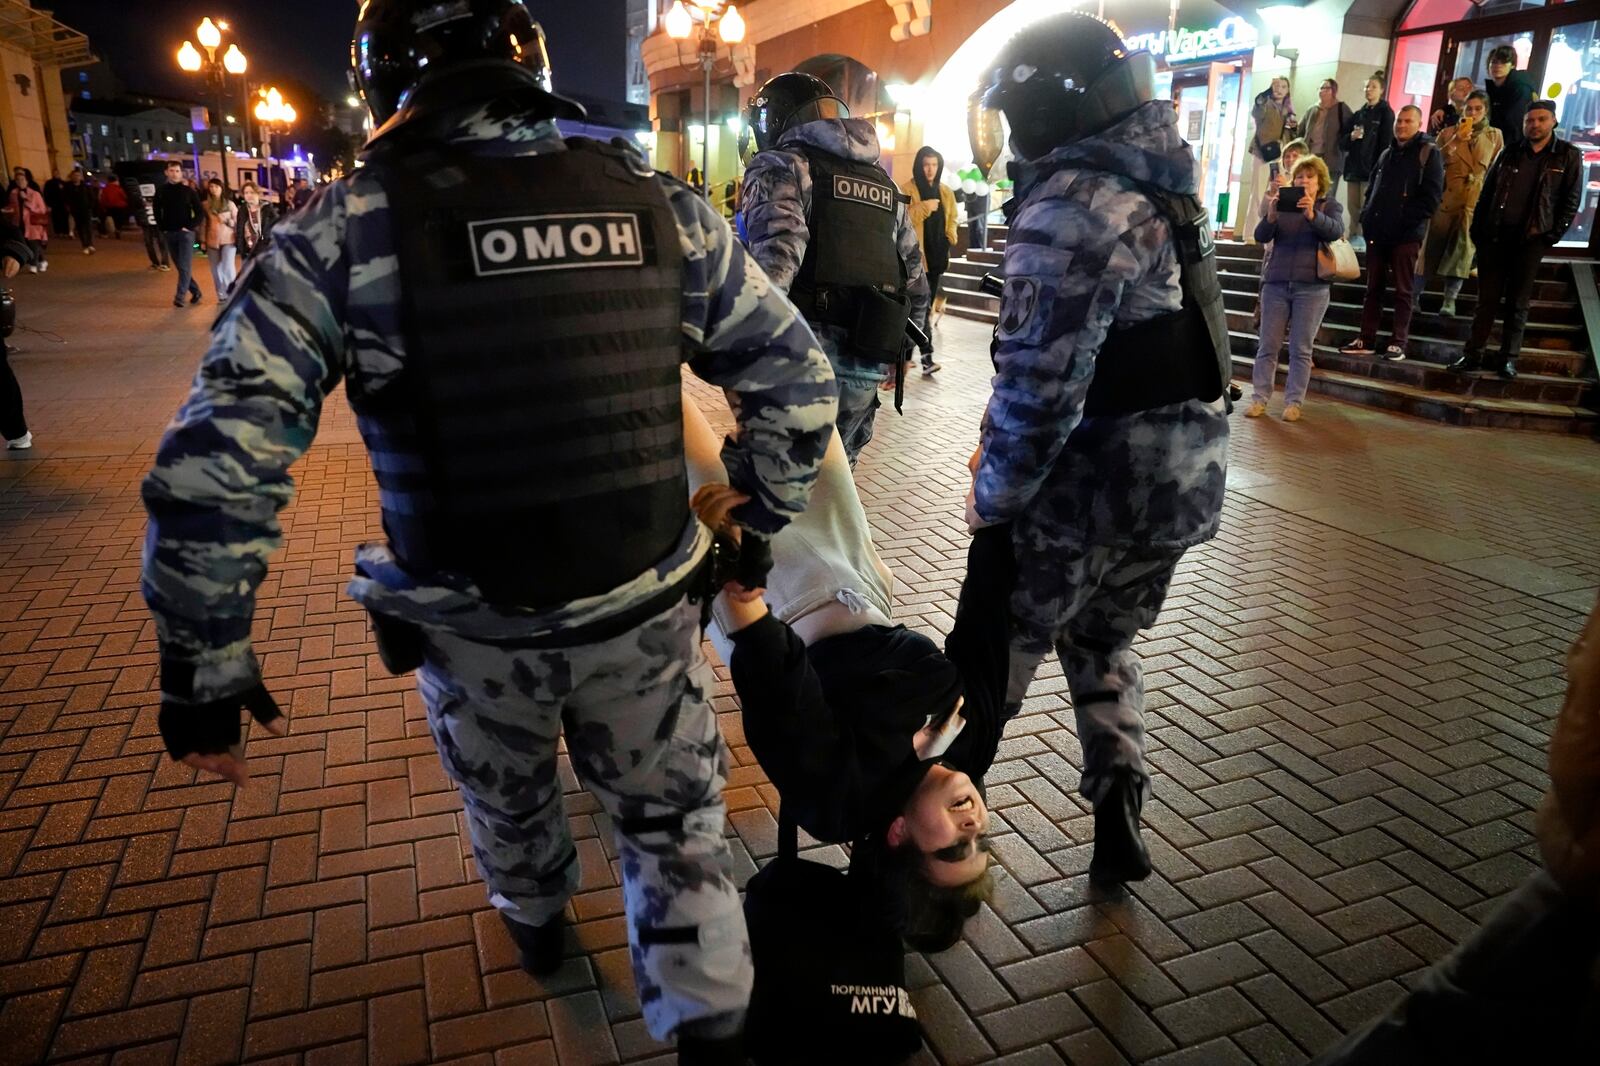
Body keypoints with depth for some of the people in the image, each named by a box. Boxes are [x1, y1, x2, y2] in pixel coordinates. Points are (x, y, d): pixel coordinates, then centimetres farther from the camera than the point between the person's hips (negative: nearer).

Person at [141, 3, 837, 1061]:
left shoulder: (347, 227, -12)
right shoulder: (660, 202, -5)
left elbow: (213, 463, -15)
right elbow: (797, 378, -1)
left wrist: (206, 664, -4)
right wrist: (762, 524, 11)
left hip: (472, 627, 1)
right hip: (644, 613, 0)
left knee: (507, 798, 30)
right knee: (676, 823, 20)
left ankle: (537, 923, 59)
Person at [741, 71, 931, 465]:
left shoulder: (781, 165, 0)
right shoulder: (882, 181, 21)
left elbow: (775, 259, -18)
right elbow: (915, 279, 20)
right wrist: (898, 347, 28)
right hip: (868, 365, 7)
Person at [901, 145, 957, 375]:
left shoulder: (946, 192, 14)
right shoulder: (907, 189, -3)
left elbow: (952, 219, 23)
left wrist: (950, 239, 6)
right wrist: (924, 208, -21)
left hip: (937, 254, 6)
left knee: (928, 304, 8)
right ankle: (926, 355, -12)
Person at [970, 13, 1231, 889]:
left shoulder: (1069, 208, -19)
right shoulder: (1163, 190, 12)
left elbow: (1041, 384, -23)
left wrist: (996, 493, -9)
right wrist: (1000, 442, 9)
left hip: (1092, 488, -8)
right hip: (1187, 479, 8)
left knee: (1003, 647, 11)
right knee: (1102, 640, 24)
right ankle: (1117, 821, 25)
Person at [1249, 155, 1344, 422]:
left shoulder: (1330, 205, 7)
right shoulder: (1283, 203, 11)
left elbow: (1336, 230, -13)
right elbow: (1261, 236, -2)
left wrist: (1313, 215, -32)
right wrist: (1270, 217, -23)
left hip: (1312, 287, -2)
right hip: (1276, 283, 2)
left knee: (1301, 349, 1)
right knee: (1268, 345, 1)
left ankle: (1293, 402, 4)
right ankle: (1259, 398, 6)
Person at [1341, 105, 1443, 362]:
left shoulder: (1428, 153, -1)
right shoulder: (1387, 153, 19)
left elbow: (1431, 196, -9)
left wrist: (1404, 220, -16)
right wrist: (1366, 215, 6)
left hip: (1406, 234, -6)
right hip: (1378, 232, 6)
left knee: (1402, 290, -2)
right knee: (1373, 287, 7)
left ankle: (1398, 343, -1)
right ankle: (1366, 340, 11)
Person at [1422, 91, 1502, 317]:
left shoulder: (1494, 136, 8)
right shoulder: (1449, 132, 6)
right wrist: (1455, 141, -17)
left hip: (1477, 200, 0)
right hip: (1447, 196, 0)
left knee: (1463, 249, -7)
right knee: (1434, 245, 2)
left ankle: (1450, 300, -9)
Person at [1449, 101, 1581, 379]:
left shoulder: (1568, 156, 2)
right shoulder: (1510, 152, 9)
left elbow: (1570, 201, 1)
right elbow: (1487, 193, 10)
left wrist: (1552, 236, -7)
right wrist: (1477, 231, 3)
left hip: (1530, 241, -2)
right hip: (1494, 237, 2)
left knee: (1518, 302, 5)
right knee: (1487, 299, 4)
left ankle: (1508, 357, 10)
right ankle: (1473, 353, 9)